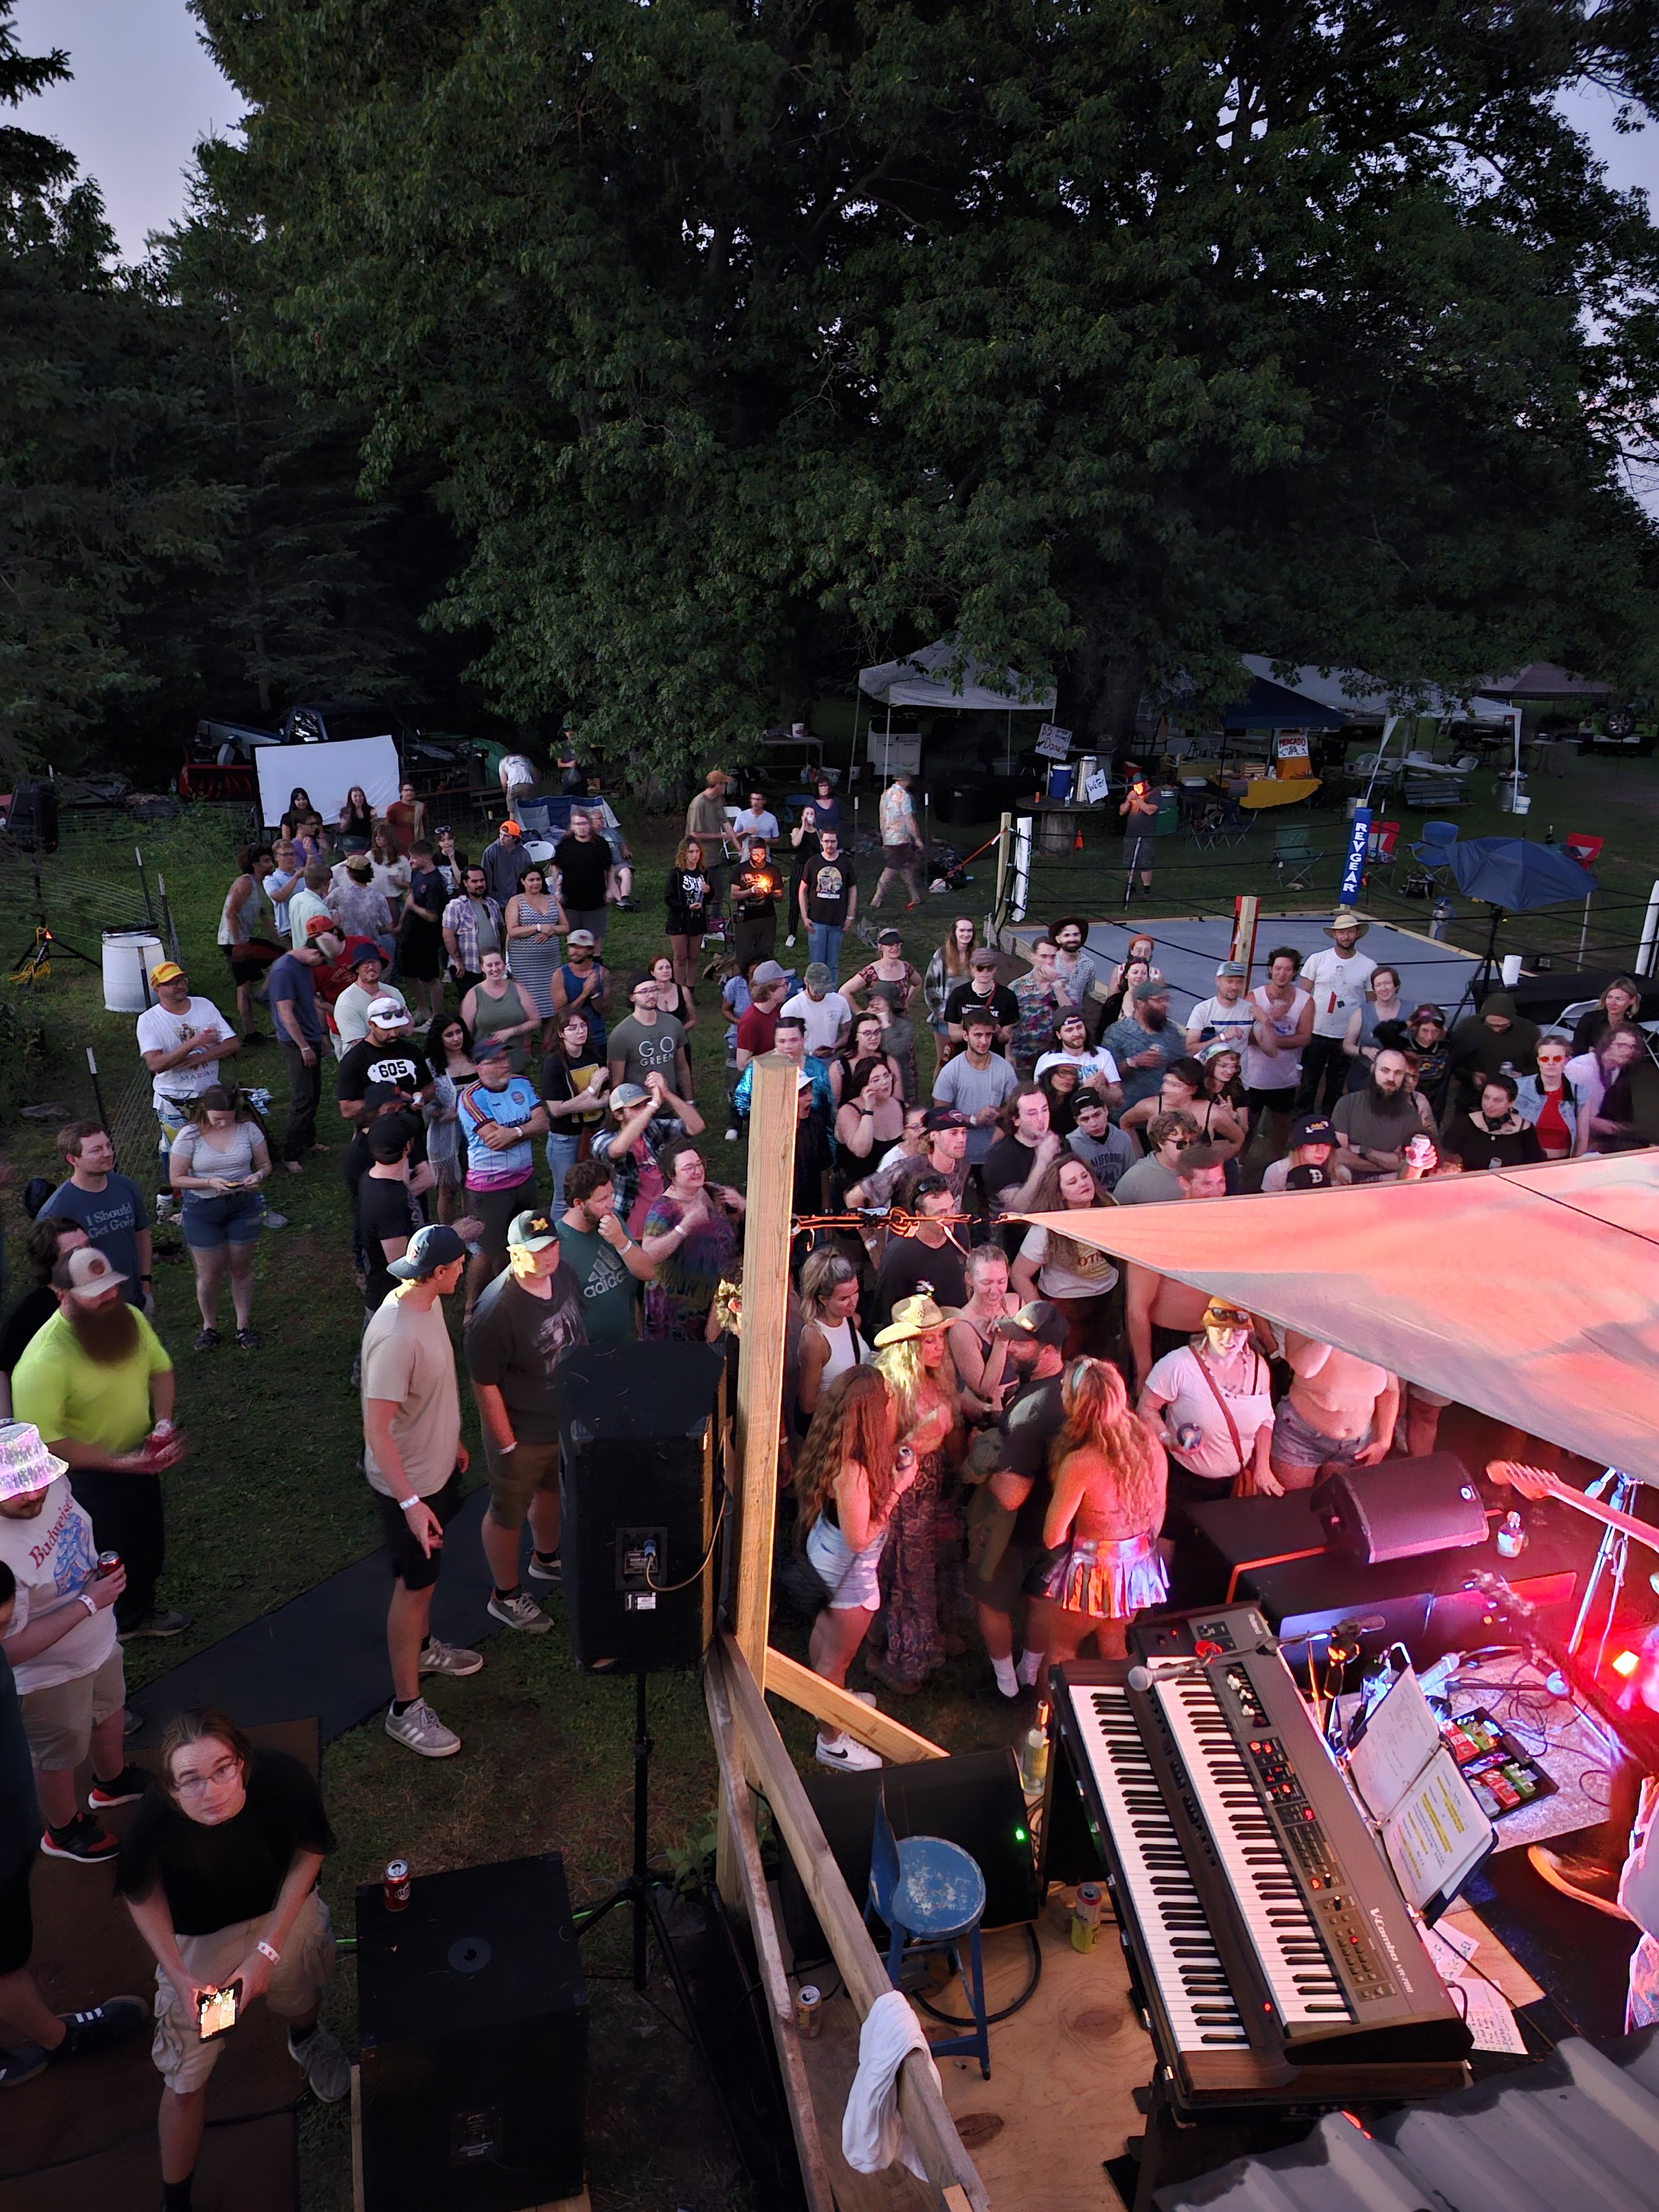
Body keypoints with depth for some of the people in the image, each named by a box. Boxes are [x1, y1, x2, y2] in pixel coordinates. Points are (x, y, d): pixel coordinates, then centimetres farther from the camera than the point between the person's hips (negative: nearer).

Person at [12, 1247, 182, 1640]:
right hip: (87, 1475, -6)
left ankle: (139, 1612, 53)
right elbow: (44, 1442, -30)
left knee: (148, 1549, 26)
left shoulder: (128, 1317, -15)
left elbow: (160, 1368, 1)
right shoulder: (43, 1362, -34)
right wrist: (119, 1462, -30)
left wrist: (163, 1423, -15)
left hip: (139, 1458, 6)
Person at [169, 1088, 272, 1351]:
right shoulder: (189, 1136, -12)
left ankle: (244, 1325, 30)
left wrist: (258, 1176, -20)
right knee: (209, 1274, 8)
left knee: (241, 1268, 14)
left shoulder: (248, 1129, -7)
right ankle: (209, 1326, 31)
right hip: (202, 1210, -1)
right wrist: (210, 1183, -23)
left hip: (244, 1205, 1)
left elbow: (265, 1165, 3)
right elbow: (176, 1179, -9)